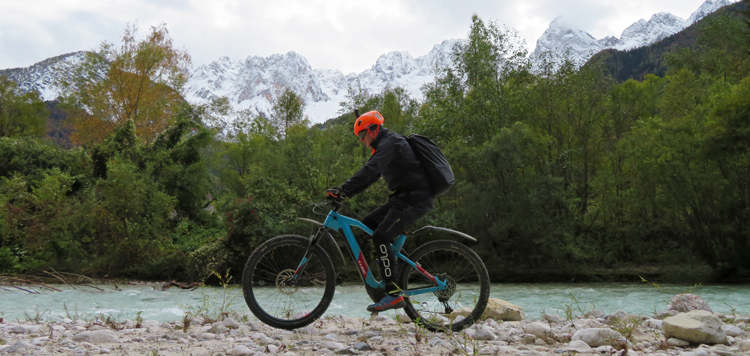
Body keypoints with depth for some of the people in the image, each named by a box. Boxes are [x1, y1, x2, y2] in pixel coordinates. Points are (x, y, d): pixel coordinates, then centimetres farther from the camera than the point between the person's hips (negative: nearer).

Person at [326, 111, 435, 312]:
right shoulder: (386, 145, 21)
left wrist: (344, 189, -31)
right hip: (403, 197, 10)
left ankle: (393, 295, -24)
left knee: (381, 236, -21)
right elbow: (372, 174, 20)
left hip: (416, 199, -10)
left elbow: (370, 171, -26)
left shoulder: (389, 143, -12)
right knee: (367, 225, 7)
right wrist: (345, 193, 9)